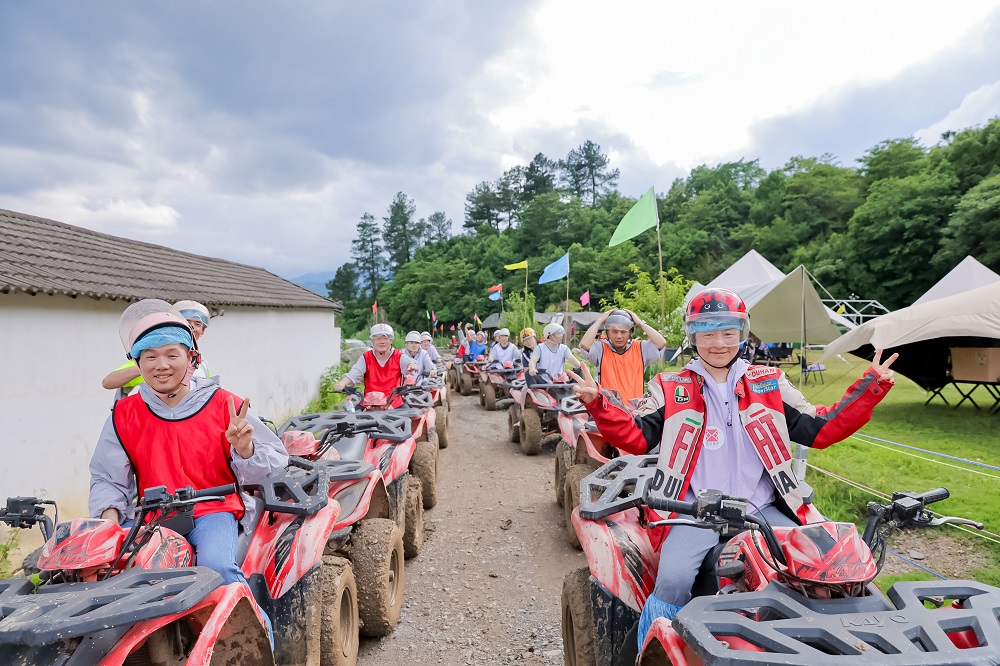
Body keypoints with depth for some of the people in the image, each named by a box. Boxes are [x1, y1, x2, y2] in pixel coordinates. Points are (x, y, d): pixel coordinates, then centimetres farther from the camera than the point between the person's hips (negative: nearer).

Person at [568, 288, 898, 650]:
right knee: (673, 579, -26)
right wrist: (597, 401, -14)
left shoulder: (770, 383, 11)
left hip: (763, 509, 3)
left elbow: (821, 429, 11)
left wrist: (872, 385, 4)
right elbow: (636, 437, 0)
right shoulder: (671, 388, 6)